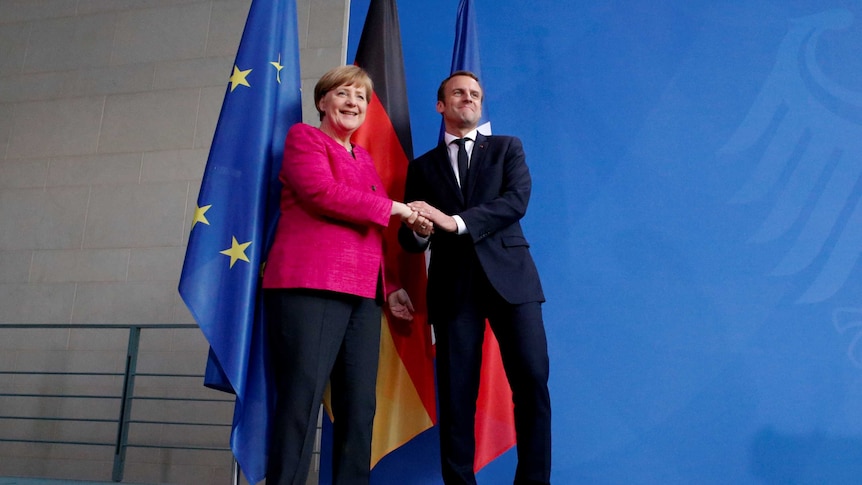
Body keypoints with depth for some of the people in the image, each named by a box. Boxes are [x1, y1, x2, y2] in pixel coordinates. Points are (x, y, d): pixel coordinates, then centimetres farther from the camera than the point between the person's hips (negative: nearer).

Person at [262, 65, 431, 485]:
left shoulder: (364, 159, 27)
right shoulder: (304, 137, 7)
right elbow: (322, 193, -12)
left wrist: (388, 287, 17)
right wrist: (393, 208, -5)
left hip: (363, 293, 7)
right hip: (310, 286, -7)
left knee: (359, 406, 4)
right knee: (302, 402, -11)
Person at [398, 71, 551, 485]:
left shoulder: (507, 148, 14)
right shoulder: (422, 167, 17)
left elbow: (516, 201, -5)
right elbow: (409, 239, 12)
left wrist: (455, 222, -16)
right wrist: (419, 231, -14)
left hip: (508, 275, -1)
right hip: (453, 285, 1)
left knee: (532, 381, -9)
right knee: (456, 394, 0)